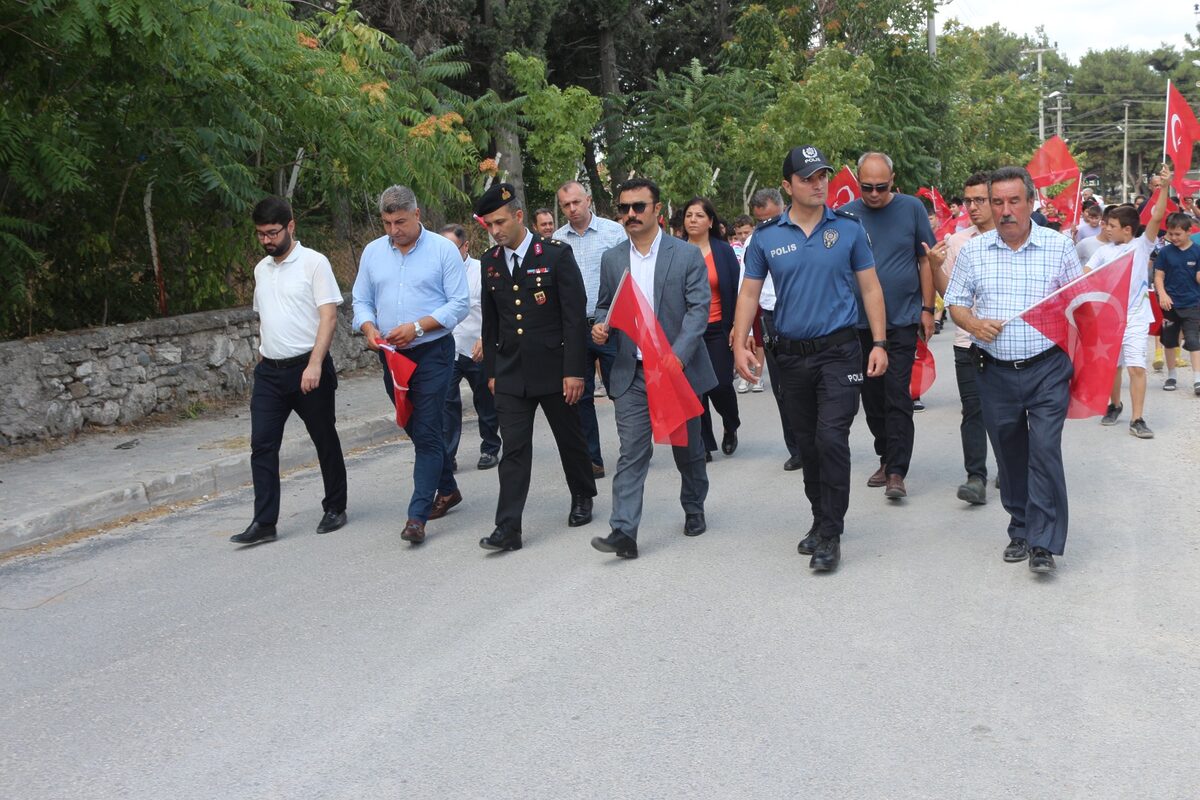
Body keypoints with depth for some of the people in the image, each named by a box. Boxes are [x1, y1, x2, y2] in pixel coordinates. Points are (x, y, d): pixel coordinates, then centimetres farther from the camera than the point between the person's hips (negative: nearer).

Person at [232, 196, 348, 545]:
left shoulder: (314, 263, -8)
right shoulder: (261, 270, 13)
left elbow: (329, 317, -14)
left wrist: (315, 364, -23)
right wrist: (263, 360, 16)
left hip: (308, 368, -6)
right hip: (269, 372, 6)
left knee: (325, 441, 7)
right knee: (262, 445, -2)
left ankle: (335, 509, 23)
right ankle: (264, 522, -1)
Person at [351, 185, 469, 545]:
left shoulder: (443, 250, -6)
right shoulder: (372, 252, 8)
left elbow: (460, 303, -9)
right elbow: (362, 301, 12)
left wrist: (417, 327, -19)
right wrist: (369, 328, -9)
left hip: (432, 353, -5)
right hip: (391, 355, 6)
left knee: (427, 433, -10)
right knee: (416, 430, 16)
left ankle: (418, 515, -10)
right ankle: (447, 489, 35)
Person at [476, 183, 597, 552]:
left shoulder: (556, 255, -9)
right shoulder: (490, 262, 6)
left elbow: (575, 314, -10)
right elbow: (490, 320, 14)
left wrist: (574, 370, -14)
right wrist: (491, 370, 12)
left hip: (553, 368, -3)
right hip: (511, 373, 3)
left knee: (570, 439, 13)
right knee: (514, 449, -3)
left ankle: (582, 498, 37)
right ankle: (508, 528, -4)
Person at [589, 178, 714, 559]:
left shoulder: (687, 254, -3)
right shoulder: (612, 259, 8)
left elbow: (699, 307, -9)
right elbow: (605, 306, 17)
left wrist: (678, 356, -22)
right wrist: (601, 327, -8)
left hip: (679, 369, -1)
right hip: (632, 373, 2)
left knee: (688, 448, 14)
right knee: (631, 452, -6)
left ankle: (694, 509, 36)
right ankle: (624, 532, -11)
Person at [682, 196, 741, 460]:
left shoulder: (723, 251, 1)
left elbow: (735, 290, 2)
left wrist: (737, 326, -5)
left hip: (717, 329, -1)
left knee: (720, 386, -5)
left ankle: (730, 428, 25)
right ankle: (704, 445, 12)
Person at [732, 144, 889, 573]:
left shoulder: (848, 228, 0)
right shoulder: (766, 236, 2)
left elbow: (870, 287, 3)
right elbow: (749, 292, 6)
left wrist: (879, 343, -4)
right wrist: (739, 344, -5)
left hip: (839, 349, -2)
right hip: (791, 355, 3)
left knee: (831, 438, -12)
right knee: (807, 444, 12)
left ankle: (830, 535, -3)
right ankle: (821, 520, 29)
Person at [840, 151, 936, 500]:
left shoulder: (911, 208, -1)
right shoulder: (845, 216, 0)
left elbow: (926, 260, 3)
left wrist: (927, 308, 0)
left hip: (902, 319, -2)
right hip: (860, 323, 2)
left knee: (897, 397, -7)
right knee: (872, 396, 11)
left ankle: (896, 472, -5)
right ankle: (886, 457, 26)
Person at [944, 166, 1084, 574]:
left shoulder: (1059, 246, 1)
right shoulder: (972, 251, 5)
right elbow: (955, 303, 8)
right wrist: (974, 324, -12)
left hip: (1047, 369, -2)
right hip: (995, 372, 2)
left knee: (1045, 450, -10)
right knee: (1009, 455, 10)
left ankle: (1043, 543, -4)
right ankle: (1020, 529, 25)